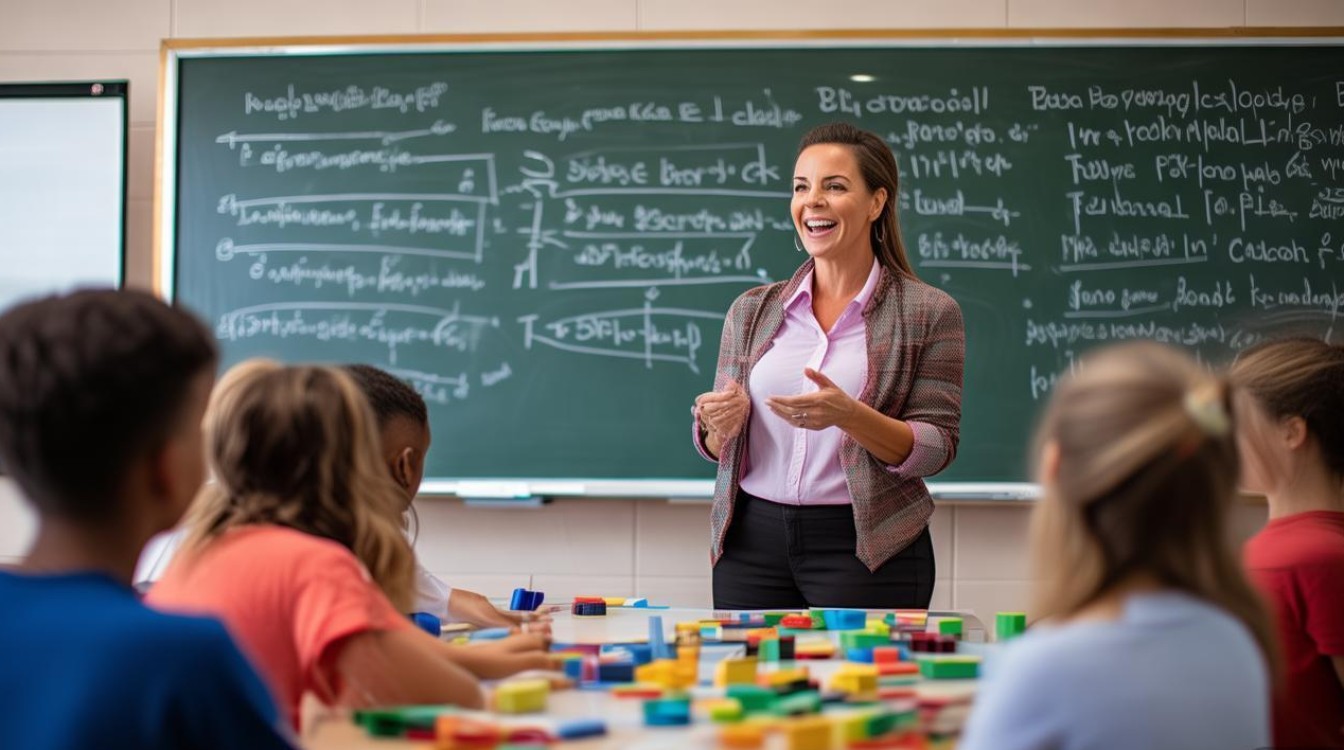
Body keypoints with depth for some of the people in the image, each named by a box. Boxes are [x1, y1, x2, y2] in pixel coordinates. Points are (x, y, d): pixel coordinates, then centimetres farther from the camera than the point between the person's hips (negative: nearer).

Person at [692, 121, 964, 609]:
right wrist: (721, 424, -12)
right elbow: (716, 444, 12)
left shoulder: (928, 313, -2)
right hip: (754, 540, 3)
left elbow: (935, 449, -6)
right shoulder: (752, 311, 8)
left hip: (866, 548, -3)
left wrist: (848, 415, -23)